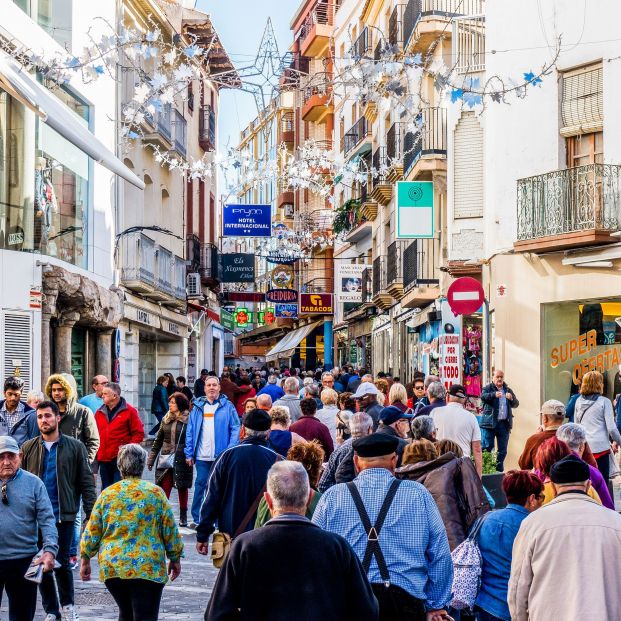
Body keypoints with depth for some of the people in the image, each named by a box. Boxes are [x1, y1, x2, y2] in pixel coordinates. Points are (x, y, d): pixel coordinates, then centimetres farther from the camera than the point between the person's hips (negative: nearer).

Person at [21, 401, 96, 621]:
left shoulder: (74, 447, 1)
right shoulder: (28, 448, 5)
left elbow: (86, 482, 1)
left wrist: (90, 512, -6)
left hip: (64, 514, -2)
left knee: (62, 562, -2)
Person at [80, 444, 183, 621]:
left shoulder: (107, 494, 5)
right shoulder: (155, 493, -2)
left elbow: (92, 531, 6)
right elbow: (170, 530, 2)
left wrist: (85, 560, 17)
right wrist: (175, 559, 13)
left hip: (112, 567, 4)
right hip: (147, 567, -3)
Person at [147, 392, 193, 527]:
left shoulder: (189, 420, -6)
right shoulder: (166, 420, 9)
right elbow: (158, 441, 13)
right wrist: (151, 459, 11)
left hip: (182, 460, -3)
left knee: (182, 488, 9)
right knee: (164, 488, -4)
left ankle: (183, 517, 21)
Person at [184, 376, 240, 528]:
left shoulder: (227, 407, 2)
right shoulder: (198, 407, 9)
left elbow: (236, 429, -3)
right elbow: (190, 431, 8)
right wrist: (189, 453, 2)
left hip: (221, 456, -2)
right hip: (202, 456, 2)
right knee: (200, 485, 4)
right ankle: (197, 518, 11)